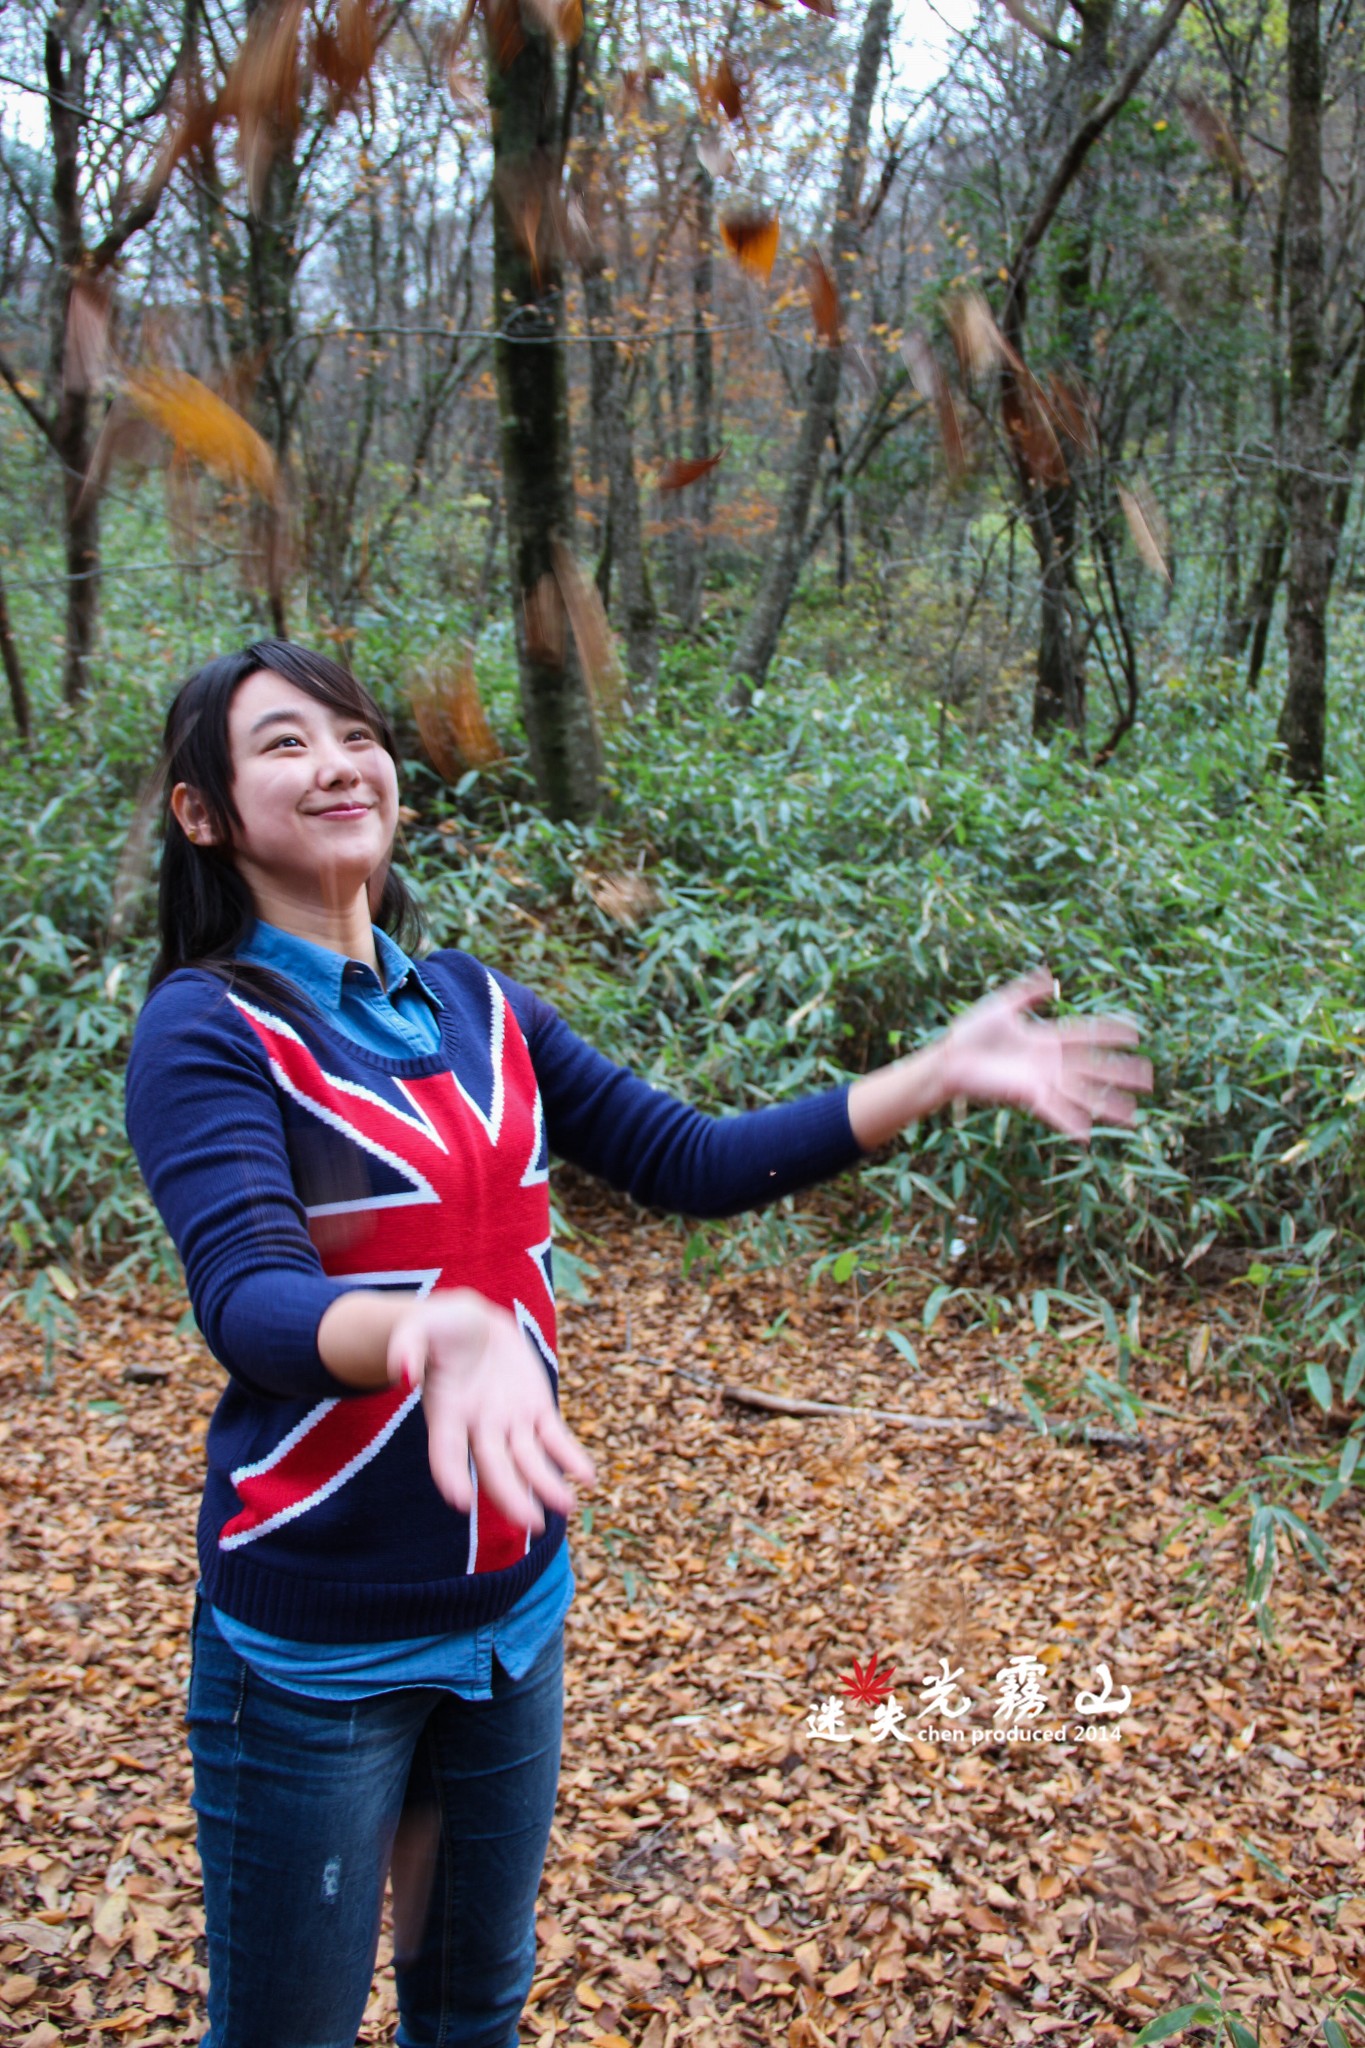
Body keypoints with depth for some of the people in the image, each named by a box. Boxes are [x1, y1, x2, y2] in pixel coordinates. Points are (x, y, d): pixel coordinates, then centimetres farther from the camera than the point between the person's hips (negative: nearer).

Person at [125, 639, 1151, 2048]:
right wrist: (428, 1334, -50)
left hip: (514, 1601, 5)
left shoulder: (474, 1007, 3)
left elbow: (693, 1163, 2)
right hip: (316, 1644, -5)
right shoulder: (206, 1025, -14)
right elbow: (248, 1298, -28)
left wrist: (942, 1073, -4)